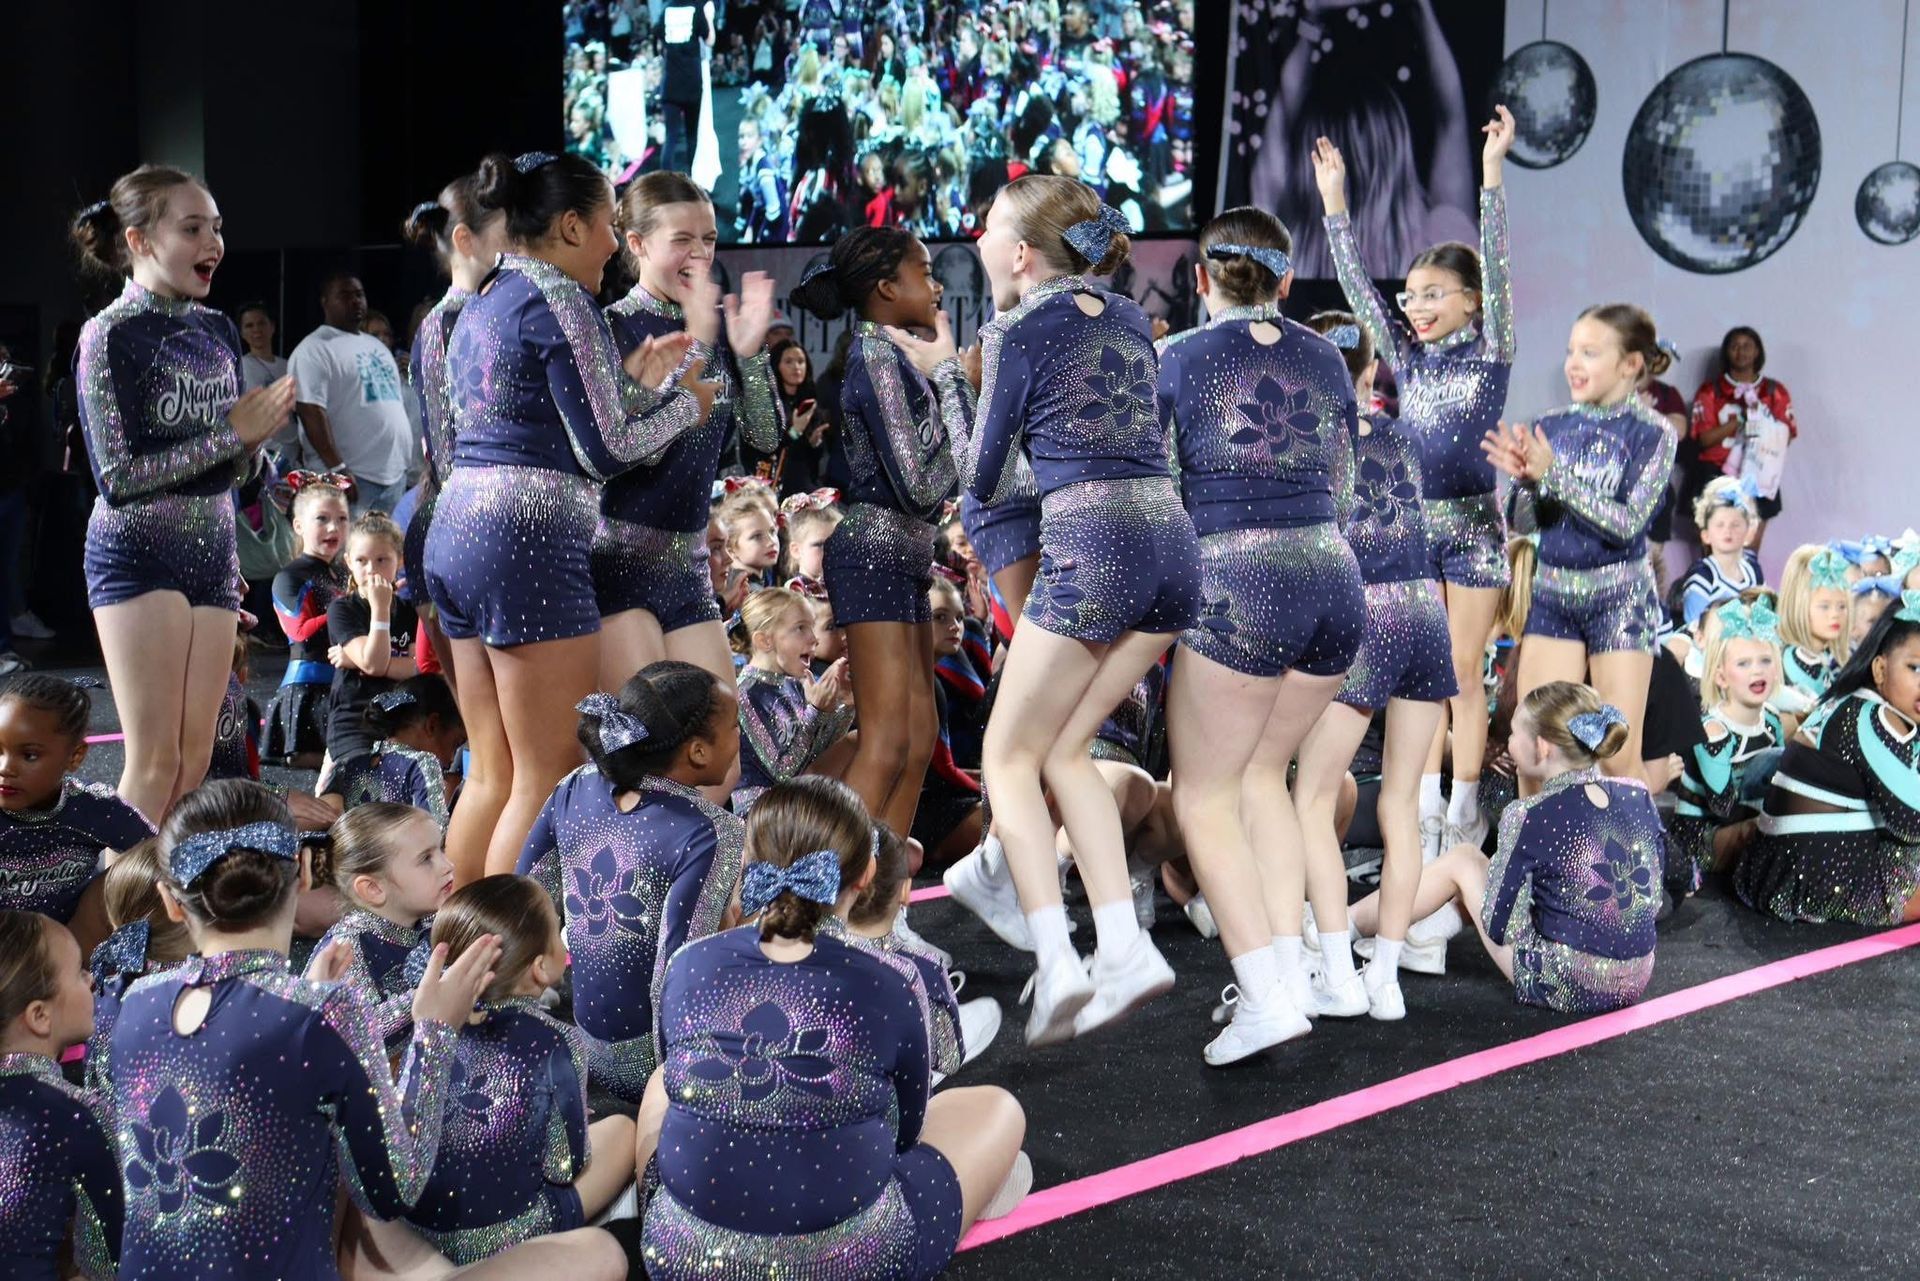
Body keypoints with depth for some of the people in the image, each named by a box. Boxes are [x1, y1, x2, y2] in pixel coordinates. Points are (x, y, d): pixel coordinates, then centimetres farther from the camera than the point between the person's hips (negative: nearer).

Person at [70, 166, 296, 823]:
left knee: (195, 761, 6)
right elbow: (118, 477, -13)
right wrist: (230, 433, -15)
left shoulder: (217, 331, 10)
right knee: (155, 761, -8)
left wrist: (262, 429, -5)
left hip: (213, 553, 6)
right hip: (138, 554, -6)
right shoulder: (112, 336, -9)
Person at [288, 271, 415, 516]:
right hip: (353, 477, -8)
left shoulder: (376, 345, 21)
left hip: (396, 473, 8)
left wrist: (405, 462, 18)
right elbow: (311, 413, -16)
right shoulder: (314, 350, -6)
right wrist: (337, 469, -23)